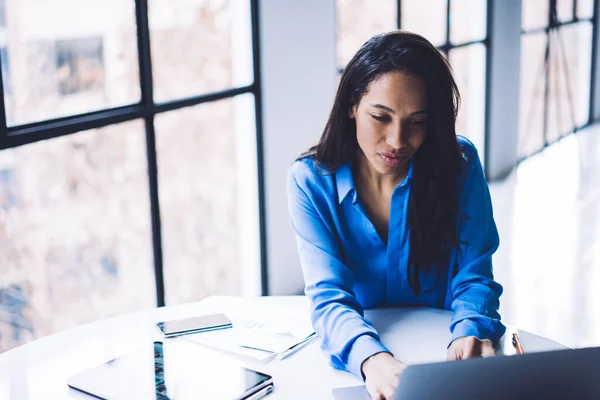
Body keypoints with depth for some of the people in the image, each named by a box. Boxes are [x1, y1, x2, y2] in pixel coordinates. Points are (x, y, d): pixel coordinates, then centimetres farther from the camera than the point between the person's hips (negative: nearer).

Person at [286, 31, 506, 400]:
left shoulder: (460, 165, -7)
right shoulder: (311, 181, -10)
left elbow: (474, 276, -6)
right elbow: (329, 296, -17)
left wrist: (471, 333, -28)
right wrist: (370, 357, -37)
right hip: (353, 357, -1)